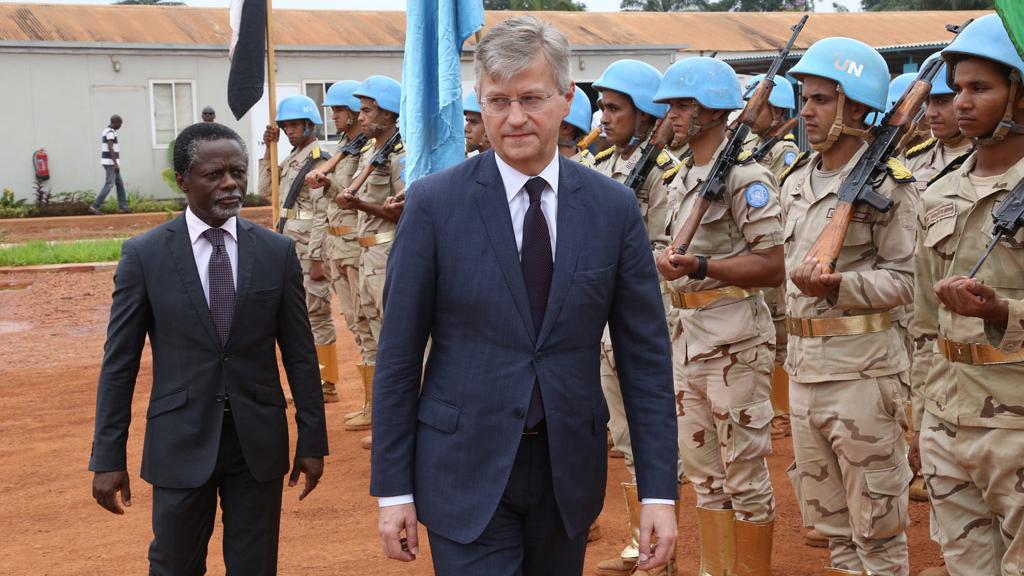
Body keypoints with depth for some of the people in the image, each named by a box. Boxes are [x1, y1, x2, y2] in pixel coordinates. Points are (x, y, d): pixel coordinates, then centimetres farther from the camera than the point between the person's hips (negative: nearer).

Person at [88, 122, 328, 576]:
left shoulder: (277, 252, 0)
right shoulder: (144, 255, -5)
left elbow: (300, 354, 4)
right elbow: (119, 362, -2)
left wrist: (312, 439, 3)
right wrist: (108, 457, -4)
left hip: (259, 441, 1)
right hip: (181, 442, -1)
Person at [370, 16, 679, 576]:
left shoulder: (614, 207, -1)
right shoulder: (435, 203, -7)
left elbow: (645, 355, 0)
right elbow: (399, 354, -4)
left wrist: (659, 489, -4)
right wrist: (393, 488, -4)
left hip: (569, 467, 3)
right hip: (465, 470, -2)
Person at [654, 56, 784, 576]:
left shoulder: (745, 176, -12)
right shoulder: (682, 178, 15)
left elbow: (773, 267, -17)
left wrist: (699, 266, -24)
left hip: (734, 341, -9)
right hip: (687, 338, 9)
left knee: (744, 472, 0)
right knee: (703, 469, 14)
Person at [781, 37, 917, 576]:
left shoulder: (887, 182, -9)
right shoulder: (796, 179, 13)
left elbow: (905, 280, -10)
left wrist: (837, 286, -25)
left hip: (862, 364, -7)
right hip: (803, 363, 7)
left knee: (875, 522, 1)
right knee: (828, 514, 15)